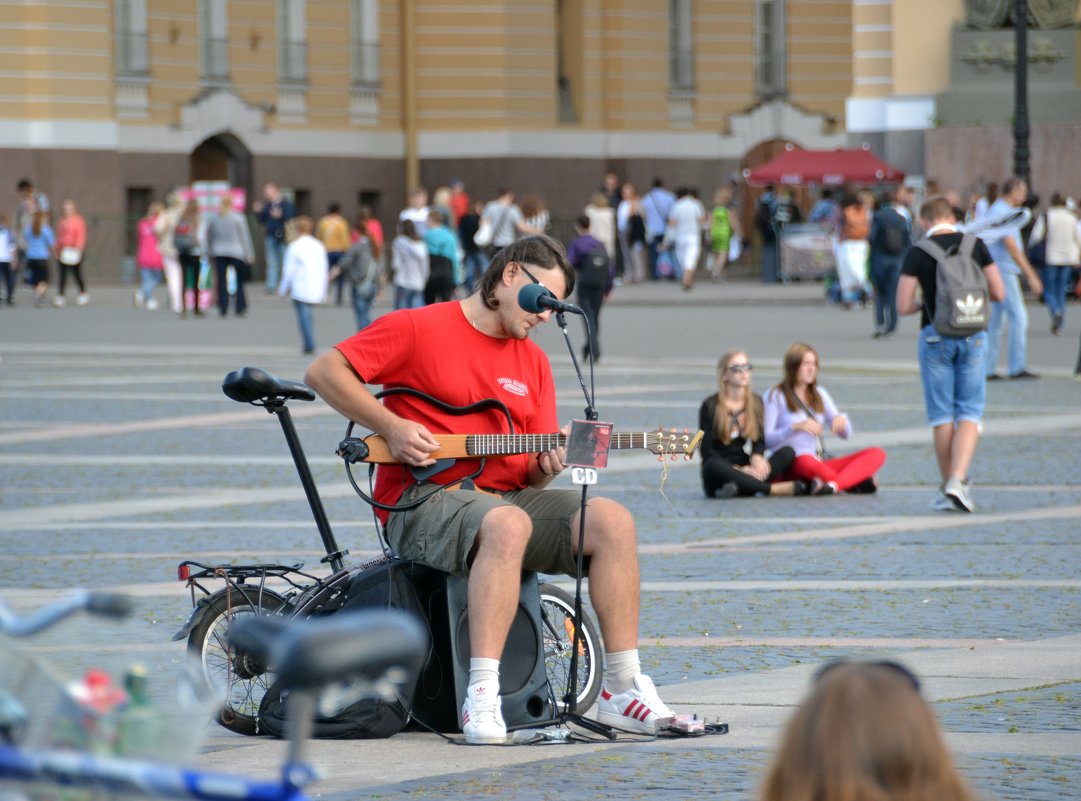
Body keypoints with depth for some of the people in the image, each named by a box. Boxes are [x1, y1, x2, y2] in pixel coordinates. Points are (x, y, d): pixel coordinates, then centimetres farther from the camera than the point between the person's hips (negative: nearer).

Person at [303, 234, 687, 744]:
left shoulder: (533, 362, 18)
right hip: (421, 499, -6)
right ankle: (482, 697, -43)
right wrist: (392, 428, -13)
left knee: (612, 521, -17)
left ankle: (623, 691, -14)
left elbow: (530, 472, 17)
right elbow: (324, 372, -5)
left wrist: (548, 466, -8)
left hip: (508, 495, 6)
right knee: (508, 525, -39)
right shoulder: (419, 329, 0)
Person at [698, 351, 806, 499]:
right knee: (714, 466, -40)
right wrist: (737, 469, -21)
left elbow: (760, 440, 9)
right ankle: (776, 489, -39)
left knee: (788, 452, -18)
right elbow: (706, 451, -8)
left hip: (745, 469, 4)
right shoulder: (710, 406, -2)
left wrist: (757, 456, -16)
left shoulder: (755, 402, 12)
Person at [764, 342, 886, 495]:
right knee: (807, 461, -44)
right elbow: (766, 440, -8)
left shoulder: (819, 395, 21)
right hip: (790, 467, -6)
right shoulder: (775, 396, 3)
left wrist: (842, 420, -4)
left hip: (821, 462, 6)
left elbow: (846, 434, 19)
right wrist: (797, 426, -21)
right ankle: (855, 483, -31)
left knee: (877, 454, -16)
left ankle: (832, 484, -41)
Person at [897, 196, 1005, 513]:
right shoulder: (975, 245, 1)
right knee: (970, 412, 3)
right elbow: (998, 293, 2)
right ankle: (958, 479, -15)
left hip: (935, 335, -1)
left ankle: (947, 488, 13)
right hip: (973, 335, 1)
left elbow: (903, 305, -8)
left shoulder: (917, 253, -5)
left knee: (941, 415, 8)